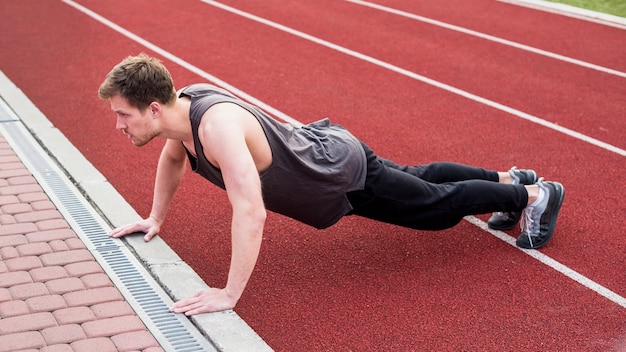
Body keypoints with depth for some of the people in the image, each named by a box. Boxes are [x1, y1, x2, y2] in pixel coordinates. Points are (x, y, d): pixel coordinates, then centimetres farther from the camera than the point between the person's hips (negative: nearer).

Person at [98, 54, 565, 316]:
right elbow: (172, 160, 12)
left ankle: (535, 195, 32)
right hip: (317, 148, 8)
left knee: (439, 204, 11)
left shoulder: (216, 125, -41)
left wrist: (230, 294, -46)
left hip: (344, 174, -8)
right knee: (419, 178, 28)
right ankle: (507, 178, 49)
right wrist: (156, 218, 16)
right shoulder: (182, 105, -12)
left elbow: (250, 210, -49)